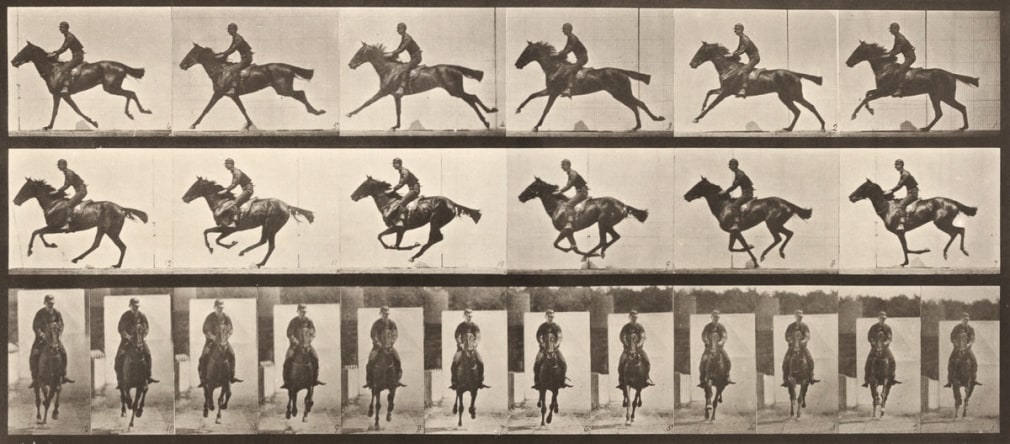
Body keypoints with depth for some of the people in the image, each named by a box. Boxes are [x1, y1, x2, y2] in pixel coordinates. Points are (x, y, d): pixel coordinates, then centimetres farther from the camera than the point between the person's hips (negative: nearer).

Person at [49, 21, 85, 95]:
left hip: (78, 56, -11)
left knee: (65, 68, -26)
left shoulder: (70, 37, -14)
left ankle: (66, 87, -38)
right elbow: (63, 47, 20)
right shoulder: (67, 37, 16)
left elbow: (64, 48, -19)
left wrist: (55, 53, -17)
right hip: (75, 56, 11)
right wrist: (55, 53, 8)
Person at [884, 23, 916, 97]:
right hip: (907, 57, 11)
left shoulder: (900, 38, -20)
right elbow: (895, 49, 19)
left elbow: (898, 51, -25)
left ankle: (899, 90, -34)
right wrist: (887, 53, 6)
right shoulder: (897, 38, 11)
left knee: (900, 70, -24)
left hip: (910, 57, -11)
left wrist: (889, 55, -26)